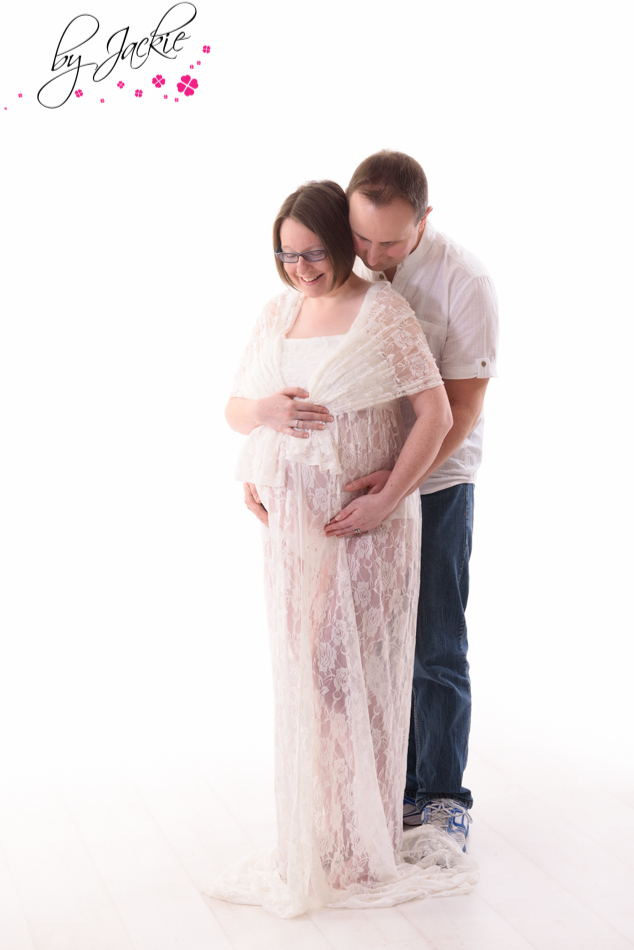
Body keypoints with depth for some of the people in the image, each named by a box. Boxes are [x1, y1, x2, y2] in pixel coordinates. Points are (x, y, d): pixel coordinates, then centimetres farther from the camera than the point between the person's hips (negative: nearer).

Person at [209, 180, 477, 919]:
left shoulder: (382, 310, -8)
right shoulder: (276, 314, 9)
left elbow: (436, 412, -12)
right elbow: (233, 409, 13)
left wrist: (386, 500, -18)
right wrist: (263, 411, -11)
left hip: (364, 527, -5)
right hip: (291, 526, 5)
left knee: (357, 675, 0)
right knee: (303, 672, 10)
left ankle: (364, 844, 14)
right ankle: (312, 836, 25)